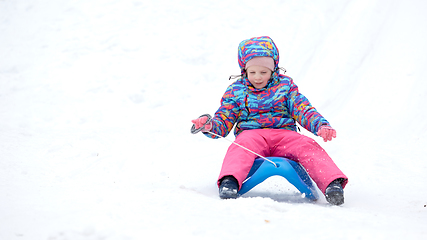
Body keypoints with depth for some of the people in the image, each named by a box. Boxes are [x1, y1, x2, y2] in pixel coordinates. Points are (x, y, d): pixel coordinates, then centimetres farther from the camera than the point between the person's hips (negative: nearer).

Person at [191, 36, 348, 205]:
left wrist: (322, 126, -10)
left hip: (284, 134, 1)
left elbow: (304, 111, 10)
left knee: (308, 146, -28)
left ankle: (332, 182, -42)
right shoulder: (236, 91, 14)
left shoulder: (285, 85, 15)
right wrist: (208, 126, -11)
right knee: (241, 146, -37)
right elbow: (223, 120, 14)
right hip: (251, 134, -1)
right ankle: (229, 181, -59)